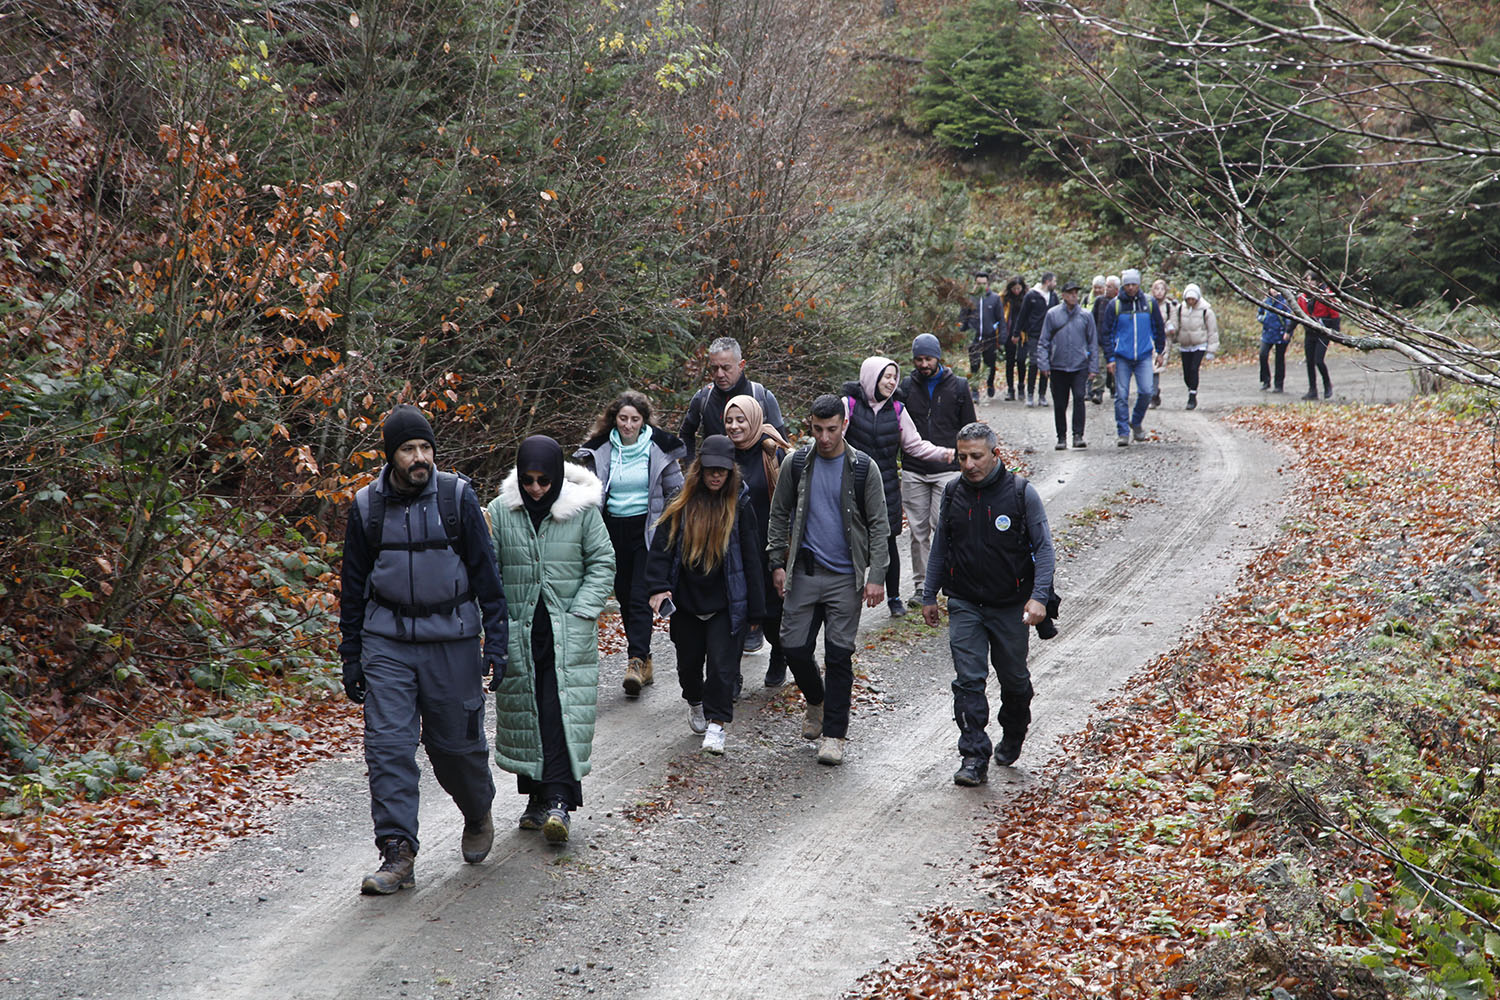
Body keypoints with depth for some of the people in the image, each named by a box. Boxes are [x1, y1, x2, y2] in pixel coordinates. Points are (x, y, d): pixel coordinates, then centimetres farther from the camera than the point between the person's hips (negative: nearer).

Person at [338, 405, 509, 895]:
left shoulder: (457, 496, -4)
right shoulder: (367, 505, 1)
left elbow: (485, 570, 0)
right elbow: (353, 584, 10)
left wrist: (496, 638, -5)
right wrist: (351, 657, 10)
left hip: (452, 637, -1)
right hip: (387, 639, 2)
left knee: (456, 743, 7)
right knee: (388, 745, -8)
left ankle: (479, 816, 35)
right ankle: (398, 854, -5)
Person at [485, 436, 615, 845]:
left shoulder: (583, 511, -3)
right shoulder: (500, 512, 0)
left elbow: (602, 563, 2)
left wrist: (580, 613, -8)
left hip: (568, 632, -2)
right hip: (518, 631, 2)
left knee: (564, 712, -11)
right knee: (525, 714, 6)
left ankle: (557, 799, -14)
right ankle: (537, 798, 18)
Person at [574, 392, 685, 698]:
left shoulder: (659, 448, -2)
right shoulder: (600, 451, 3)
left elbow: (676, 491, 6)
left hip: (648, 531, -3)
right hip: (614, 531, 3)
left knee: (640, 598, -13)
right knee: (624, 598, 8)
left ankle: (636, 662, -18)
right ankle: (644, 659, 20)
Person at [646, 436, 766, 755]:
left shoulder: (740, 507, -3)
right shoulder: (681, 507, 0)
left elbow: (751, 558, -1)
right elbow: (661, 548, 2)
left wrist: (755, 608, -1)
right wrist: (659, 587, -13)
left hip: (725, 605, -2)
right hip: (686, 602, 2)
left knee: (722, 663, -7)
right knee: (688, 662, 16)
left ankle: (716, 723, 3)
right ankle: (695, 703, 44)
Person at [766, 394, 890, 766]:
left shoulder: (863, 468, -3)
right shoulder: (795, 464, 2)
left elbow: (878, 525, -1)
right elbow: (779, 515, 11)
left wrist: (876, 576, -8)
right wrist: (777, 563, 3)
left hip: (845, 577, -2)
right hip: (804, 573, 2)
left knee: (839, 654, -2)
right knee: (794, 647, 1)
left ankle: (833, 734, 6)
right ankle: (816, 702, 30)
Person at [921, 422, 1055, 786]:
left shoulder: (1021, 493, -9)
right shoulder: (953, 493, 2)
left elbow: (1043, 547, -8)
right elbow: (941, 547, 14)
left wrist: (1038, 596, -19)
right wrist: (929, 595, 14)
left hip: (1010, 606, -2)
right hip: (964, 605, 2)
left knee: (1014, 679, 13)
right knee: (968, 680, -9)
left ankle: (1013, 737, 40)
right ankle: (974, 758, -8)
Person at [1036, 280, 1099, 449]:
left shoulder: (1086, 315, 5)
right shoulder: (1052, 314, 2)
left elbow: (1093, 343, 8)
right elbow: (1043, 341, 4)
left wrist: (1093, 367, 3)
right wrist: (1044, 363, -4)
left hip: (1080, 366, 0)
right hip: (1058, 367, 0)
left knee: (1079, 399, -14)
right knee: (1059, 404, 5)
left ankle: (1078, 435, -12)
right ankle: (1061, 437, 16)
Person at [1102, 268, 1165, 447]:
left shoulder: (1149, 303, 4)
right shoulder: (1115, 305, -2)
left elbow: (1158, 328, 16)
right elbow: (1106, 333, 1)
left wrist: (1160, 351, 18)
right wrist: (1110, 358, -5)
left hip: (1144, 356, 1)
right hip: (1122, 357, -1)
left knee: (1146, 391, -8)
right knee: (1121, 395, -2)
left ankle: (1136, 422, 17)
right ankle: (1123, 433, 5)